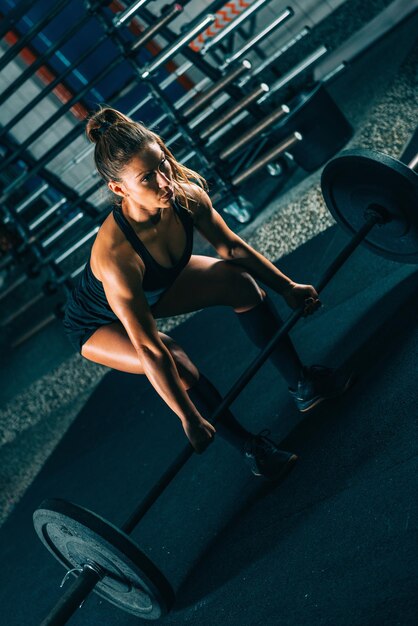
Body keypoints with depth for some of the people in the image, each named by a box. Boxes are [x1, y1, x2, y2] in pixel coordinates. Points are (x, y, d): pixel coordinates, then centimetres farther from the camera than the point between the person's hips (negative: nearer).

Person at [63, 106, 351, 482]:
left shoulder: (186, 196, -28)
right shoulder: (115, 254, -45)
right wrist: (189, 419, -33)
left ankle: (302, 384, 7)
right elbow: (148, 349, -39)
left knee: (240, 281, -7)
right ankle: (250, 448, -5)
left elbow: (231, 247, -8)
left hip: (158, 287, 6)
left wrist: (287, 287, -2)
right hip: (99, 324, -6)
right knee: (175, 363, -28)